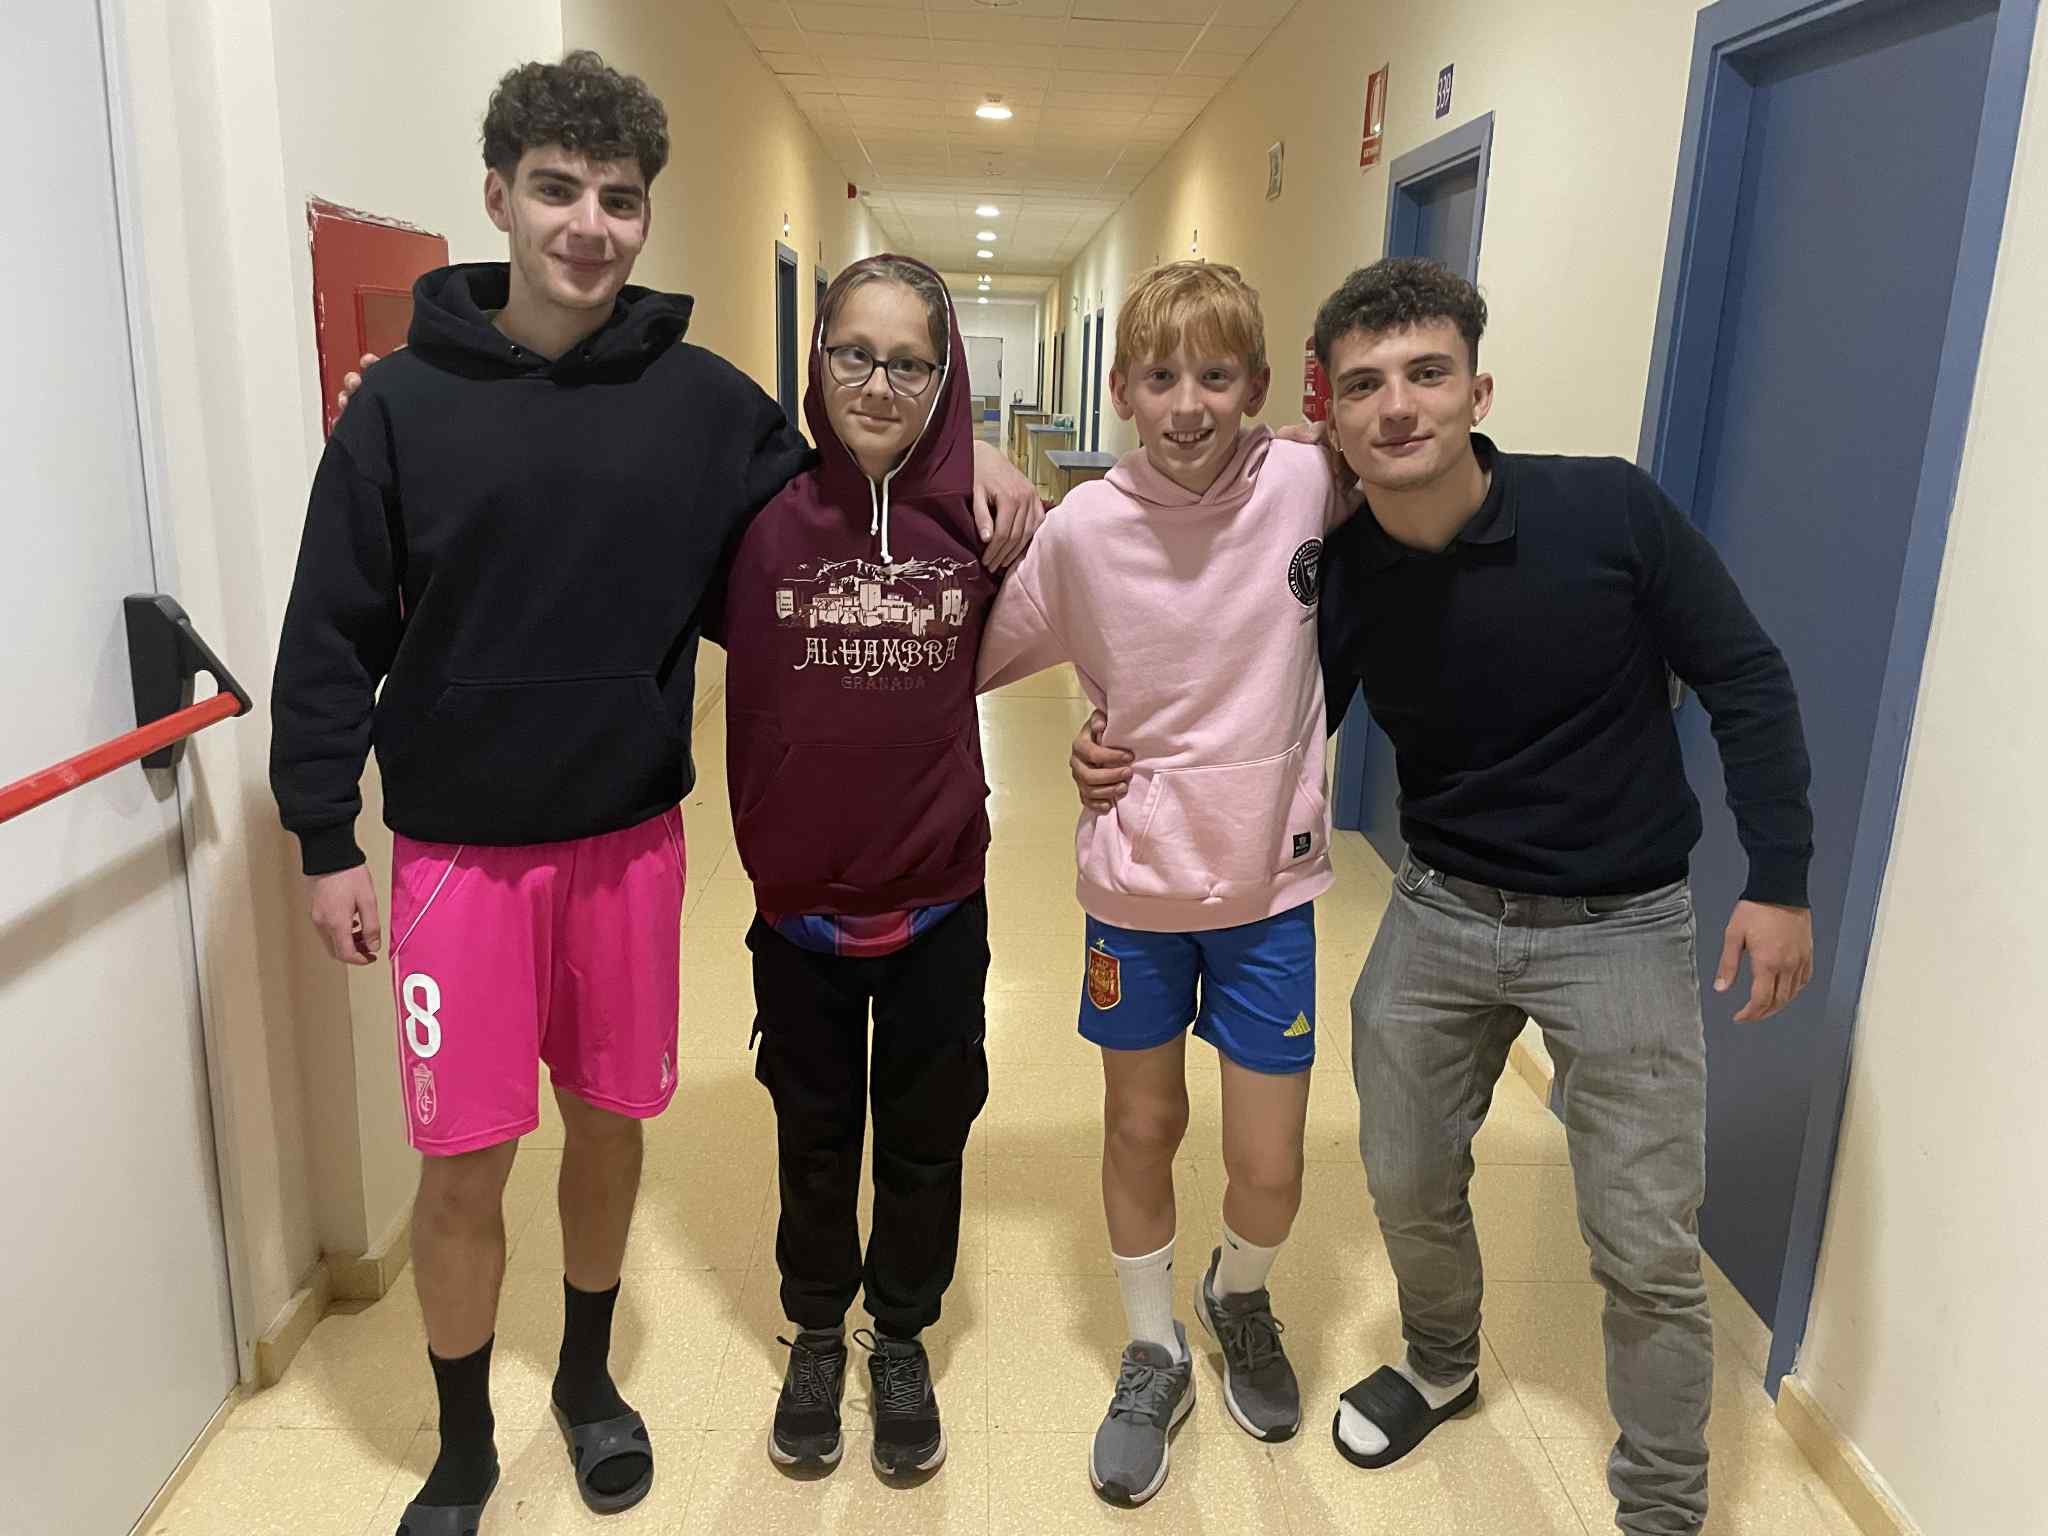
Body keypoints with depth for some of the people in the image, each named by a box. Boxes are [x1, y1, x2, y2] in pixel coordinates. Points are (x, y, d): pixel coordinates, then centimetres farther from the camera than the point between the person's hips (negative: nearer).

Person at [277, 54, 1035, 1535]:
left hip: (631, 837, 2)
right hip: (459, 847, -1)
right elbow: (332, 632, -2)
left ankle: (589, 1377, 40)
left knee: (610, 1122, 14)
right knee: (464, 1162, 5)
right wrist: (327, 839, -3)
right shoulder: (407, 396, -4)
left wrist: (966, 466, -6)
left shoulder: (701, 395, -1)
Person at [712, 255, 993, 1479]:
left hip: (939, 902, 1)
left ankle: (904, 1341, 42)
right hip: (800, 903, 0)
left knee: (925, 1137, 17)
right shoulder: (761, 514, -11)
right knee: (815, 1137, 19)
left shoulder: (972, 519, -7)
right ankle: (817, 1335, 43)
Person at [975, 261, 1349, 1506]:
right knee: (1143, 1130, 16)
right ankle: (1155, 1355, 41)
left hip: (1273, 881, 0)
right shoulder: (1083, 528, -11)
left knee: (1270, 1165, 8)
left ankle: (1242, 1298, 45)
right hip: (1135, 881, 0)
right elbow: (974, 659, 0)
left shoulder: (1308, 486, -10)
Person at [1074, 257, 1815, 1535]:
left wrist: (1781, 880, -11)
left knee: (1649, 1250, 2)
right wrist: (1139, 765, -14)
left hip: (1623, 927, -2)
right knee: (1409, 1187, 15)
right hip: (1439, 914, 3)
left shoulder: (1609, 508, -18)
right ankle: (1441, 1367, 47)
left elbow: (1747, 685, -8)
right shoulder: (1336, 578, -9)